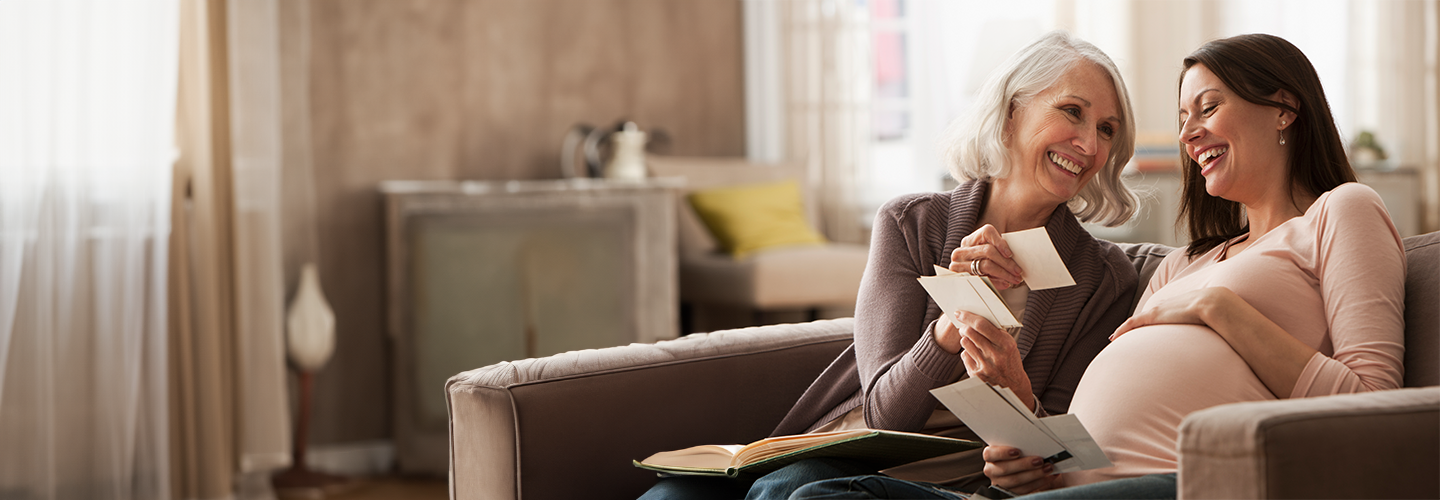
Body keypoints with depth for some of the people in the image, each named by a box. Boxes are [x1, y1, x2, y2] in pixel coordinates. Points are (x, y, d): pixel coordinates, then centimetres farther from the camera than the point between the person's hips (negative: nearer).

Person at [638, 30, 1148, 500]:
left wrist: (1015, 393, -21)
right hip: (834, 455, 1)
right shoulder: (909, 224, 4)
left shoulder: (1105, 278, 3)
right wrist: (954, 318, -24)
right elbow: (883, 411, -4)